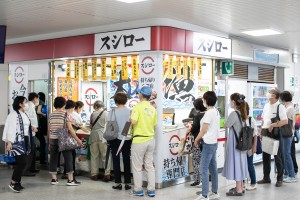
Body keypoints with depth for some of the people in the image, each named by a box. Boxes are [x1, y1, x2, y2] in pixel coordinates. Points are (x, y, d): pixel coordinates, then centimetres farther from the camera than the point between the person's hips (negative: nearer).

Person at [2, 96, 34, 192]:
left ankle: (17, 182, 16)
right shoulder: (14, 114, -11)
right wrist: (9, 142, -23)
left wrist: (29, 142, 16)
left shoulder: (24, 114, 14)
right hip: (17, 141, -8)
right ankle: (13, 182, -2)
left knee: (21, 162, 8)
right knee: (21, 162, -12)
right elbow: (11, 128, -17)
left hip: (24, 141, 8)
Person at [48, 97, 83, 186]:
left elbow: (49, 130, 10)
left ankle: (53, 179, 12)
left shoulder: (51, 115, 7)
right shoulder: (66, 114, -6)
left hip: (52, 139, 4)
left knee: (53, 158, 9)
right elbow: (70, 129, -11)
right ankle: (70, 180, 1)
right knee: (68, 158, 1)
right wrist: (78, 139, -7)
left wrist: (49, 142, 18)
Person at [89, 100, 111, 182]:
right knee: (106, 156, 1)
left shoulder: (93, 114, 4)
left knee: (94, 156, 9)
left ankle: (94, 174, 13)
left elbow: (91, 126, 14)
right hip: (103, 136, -2)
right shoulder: (107, 114, 0)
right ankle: (107, 174, -4)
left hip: (94, 136, 2)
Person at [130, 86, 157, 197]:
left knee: (137, 167, 6)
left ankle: (138, 190, 13)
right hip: (151, 139, 5)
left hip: (139, 140, -5)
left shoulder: (138, 106, -12)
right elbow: (154, 125, 7)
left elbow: (133, 122, -22)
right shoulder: (153, 109, 5)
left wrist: (131, 116, -1)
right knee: (150, 166, 13)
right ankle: (151, 190, 15)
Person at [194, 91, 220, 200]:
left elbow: (203, 130, -15)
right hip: (214, 142, 10)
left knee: (203, 169, -7)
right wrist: (200, 139, 13)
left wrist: (196, 140, -2)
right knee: (213, 168, 14)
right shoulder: (216, 112, 11)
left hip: (208, 144, -10)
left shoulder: (209, 113, -16)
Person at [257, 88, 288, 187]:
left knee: (277, 157, 3)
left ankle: (279, 179, 14)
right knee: (265, 156, 12)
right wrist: (261, 132, 13)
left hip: (275, 134, -7)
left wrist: (273, 125, -22)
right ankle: (266, 178, 25)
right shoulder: (266, 106, 10)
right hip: (266, 134, 7)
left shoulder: (280, 107, -11)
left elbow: (285, 121, -19)